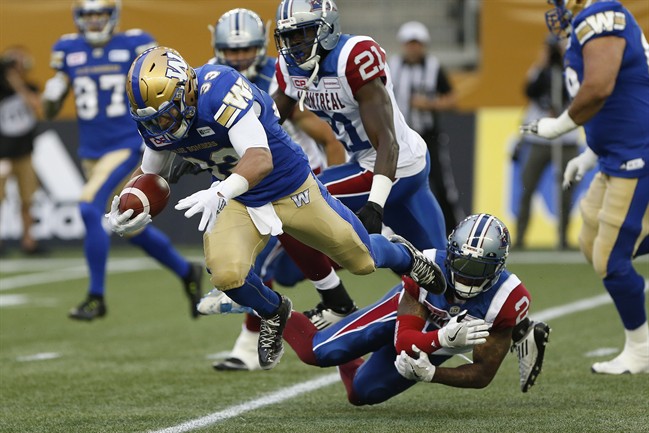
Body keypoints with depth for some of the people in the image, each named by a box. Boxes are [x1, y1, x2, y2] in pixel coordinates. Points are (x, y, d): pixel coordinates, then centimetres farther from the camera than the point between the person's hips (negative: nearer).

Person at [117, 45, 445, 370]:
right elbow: (148, 173, 4)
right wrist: (126, 211, -17)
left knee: (363, 261, 12)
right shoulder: (155, 121, -14)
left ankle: (403, 255, 51)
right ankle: (272, 314, 12)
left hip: (292, 188, -4)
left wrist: (221, 193, -62)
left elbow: (260, 159, -44)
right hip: (239, 201, 4)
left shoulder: (219, 89, -35)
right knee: (226, 274, -23)